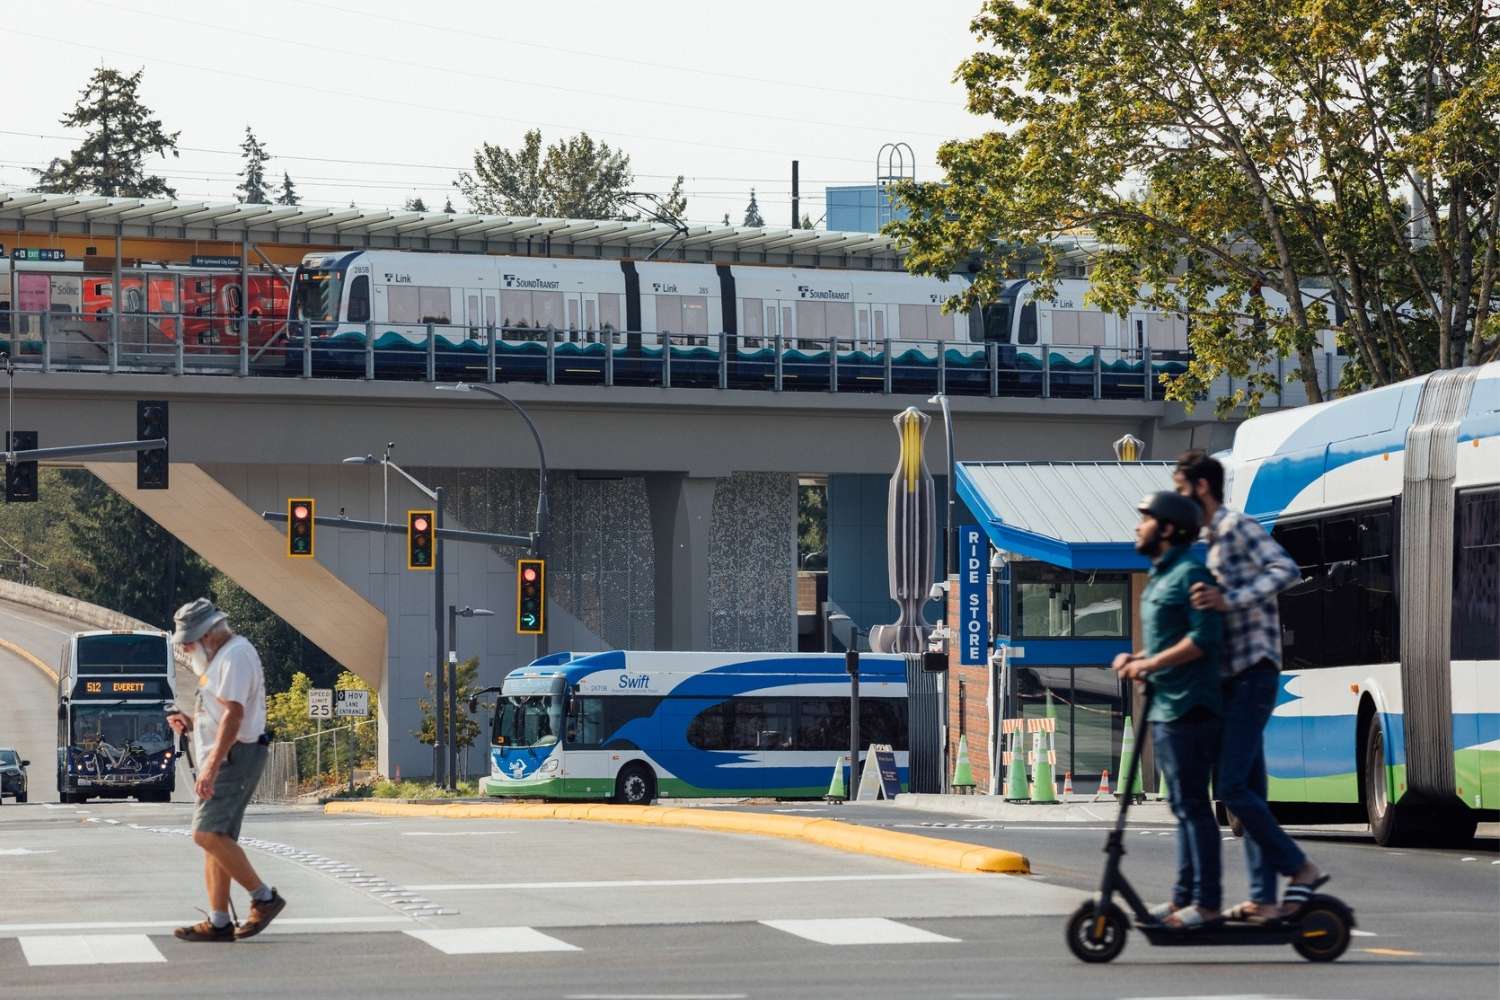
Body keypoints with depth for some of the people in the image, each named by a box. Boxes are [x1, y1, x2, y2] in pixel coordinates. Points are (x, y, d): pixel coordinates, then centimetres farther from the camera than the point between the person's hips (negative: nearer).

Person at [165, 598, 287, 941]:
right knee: (214, 838, 7)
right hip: (223, 760, 11)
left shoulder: (236, 655, -13)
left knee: (208, 834, -19)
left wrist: (211, 767, -28)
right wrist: (191, 723, 12)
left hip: (233, 757, -11)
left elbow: (234, 714, -23)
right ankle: (218, 923, 7)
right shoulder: (221, 657, 21)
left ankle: (264, 898, -12)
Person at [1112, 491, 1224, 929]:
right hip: (1164, 708, 10)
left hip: (1188, 708, -10)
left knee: (1193, 805, -9)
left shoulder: (1190, 574, -12)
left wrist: (1151, 663, -18)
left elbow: (1204, 638, -20)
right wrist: (1137, 660, 9)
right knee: (1183, 806, 13)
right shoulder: (1159, 578, 18)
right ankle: (1184, 897, 18)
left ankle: (1206, 903, -7)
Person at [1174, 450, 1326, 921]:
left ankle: (1301, 869, -7)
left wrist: (1230, 600, -30)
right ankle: (1264, 897, 7)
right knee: (1248, 790, 7)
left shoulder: (1238, 527, -7)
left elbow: (1286, 570, -23)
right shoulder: (1208, 542, 20)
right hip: (1231, 677, 10)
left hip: (1254, 672, -10)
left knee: (1232, 786, -15)